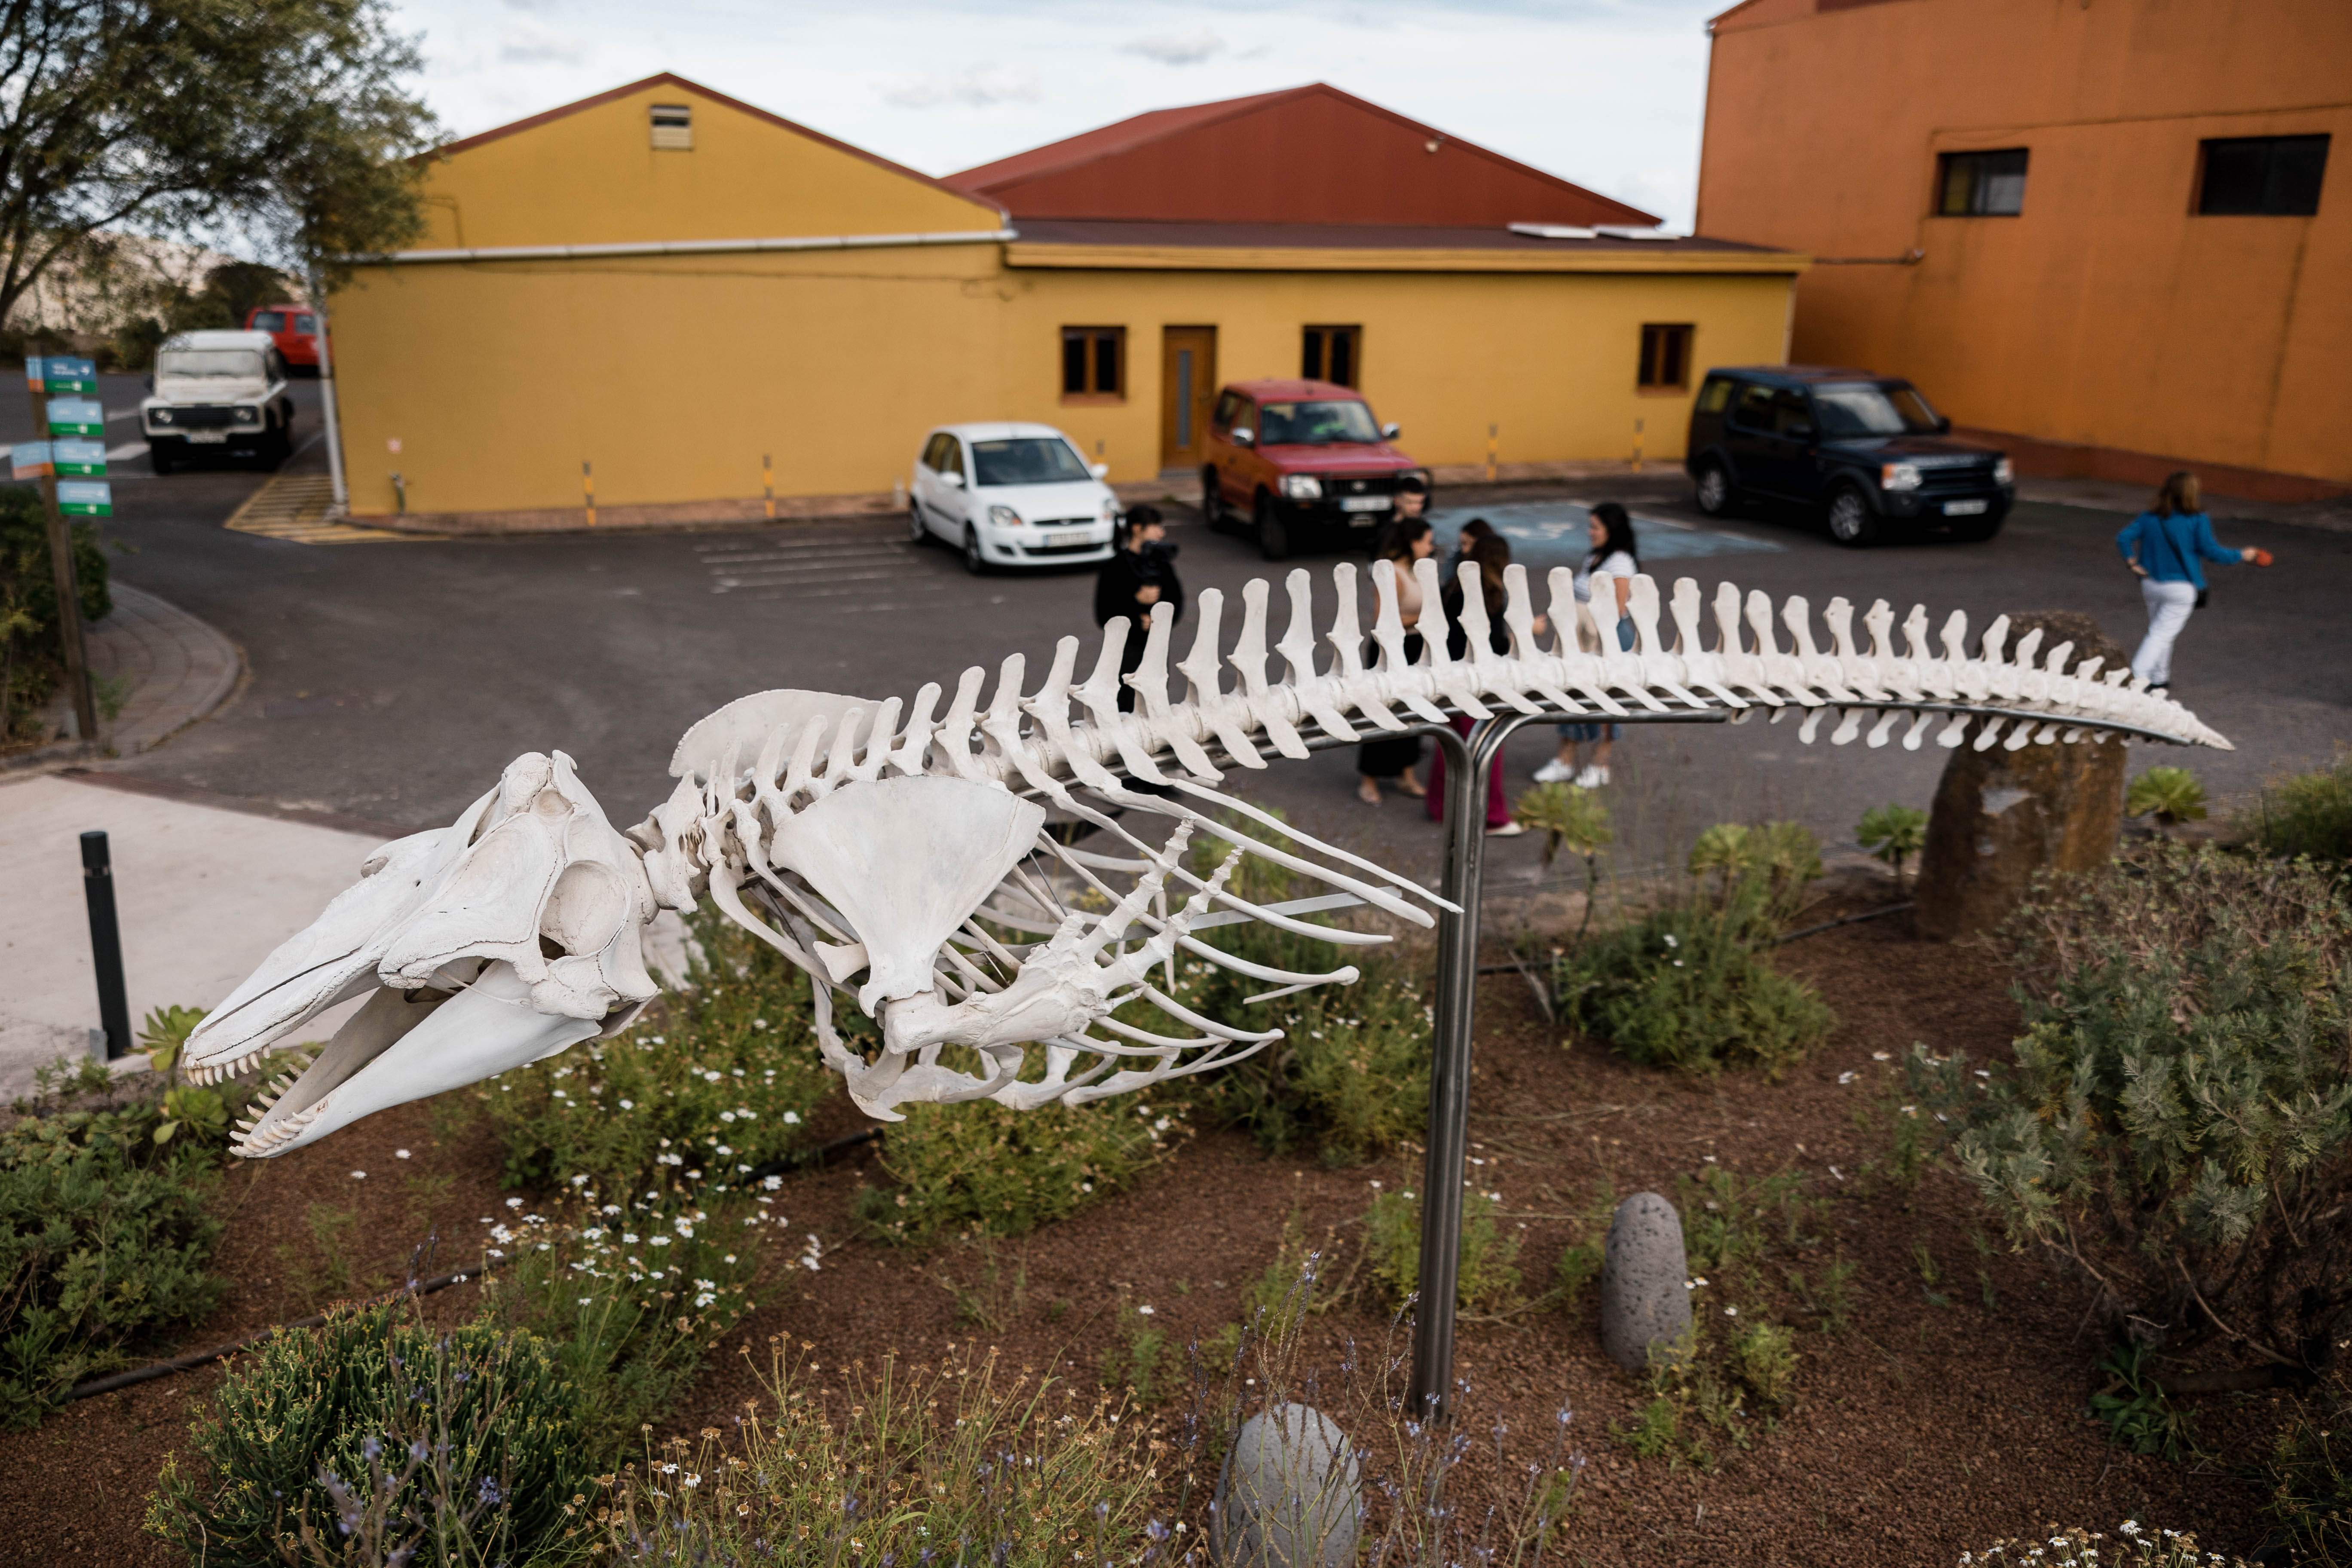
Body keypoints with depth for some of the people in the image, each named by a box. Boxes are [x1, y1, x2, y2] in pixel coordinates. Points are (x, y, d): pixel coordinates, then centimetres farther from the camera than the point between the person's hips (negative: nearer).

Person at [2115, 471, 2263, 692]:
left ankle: (2159, 679, 30)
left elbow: (2124, 538, -6)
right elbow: (2211, 551, -12)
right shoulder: (2198, 520, -12)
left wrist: (2132, 562, -1)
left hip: (2151, 583, 5)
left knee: (2159, 631, 21)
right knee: (2162, 634, -2)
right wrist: (2242, 555, 1)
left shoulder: (2150, 517, 0)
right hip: (2182, 588, -5)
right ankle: (2137, 676, -15)